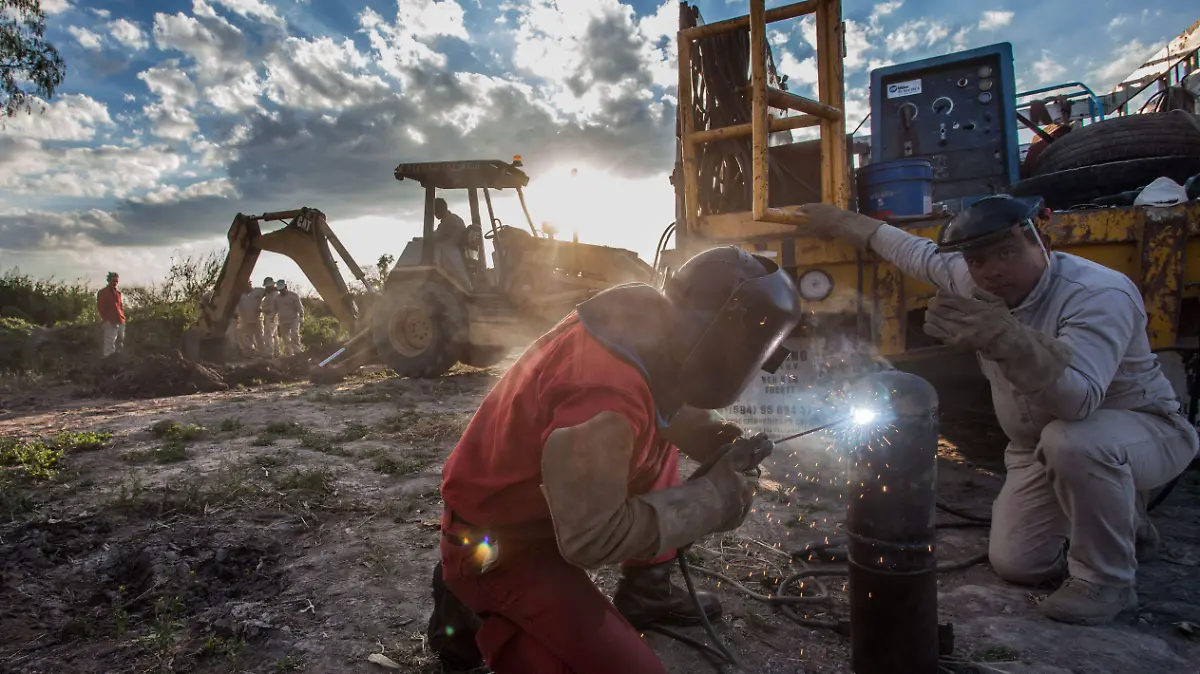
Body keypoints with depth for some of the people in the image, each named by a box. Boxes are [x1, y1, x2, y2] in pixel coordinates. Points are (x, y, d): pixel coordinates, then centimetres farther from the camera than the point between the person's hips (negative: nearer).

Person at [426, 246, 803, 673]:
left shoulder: (642, 319, -9)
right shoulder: (606, 393, -35)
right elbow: (590, 539, -28)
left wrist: (705, 434, -4)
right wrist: (712, 500, -21)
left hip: (541, 508, 9)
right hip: (495, 550, -9)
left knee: (661, 451, 11)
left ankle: (646, 593, 22)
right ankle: (476, 615, 3)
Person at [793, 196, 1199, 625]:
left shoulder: (1099, 295, -31)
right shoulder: (970, 280, -11)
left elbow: (1077, 400, -47)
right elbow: (918, 252, 9)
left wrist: (1007, 341, -61)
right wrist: (842, 222, 16)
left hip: (1146, 429, -6)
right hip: (1040, 448, 6)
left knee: (1072, 441, -41)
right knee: (1014, 564, -2)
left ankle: (1107, 581, -15)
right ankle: (1120, 523, 27)